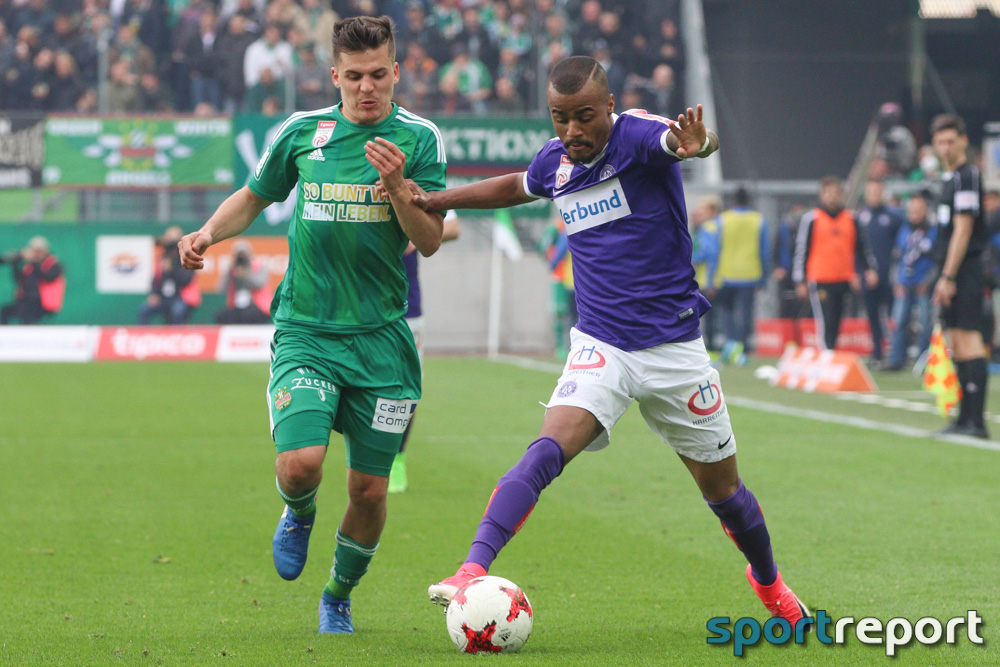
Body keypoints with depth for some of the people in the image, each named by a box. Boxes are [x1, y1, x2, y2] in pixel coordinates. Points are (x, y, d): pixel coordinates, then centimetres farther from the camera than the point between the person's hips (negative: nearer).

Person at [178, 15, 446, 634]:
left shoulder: (419, 139, -1)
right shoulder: (301, 133, 3)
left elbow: (430, 241, -6)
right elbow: (254, 197, 19)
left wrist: (395, 186, -22)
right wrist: (209, 233, 1)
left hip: (381, 336, 0)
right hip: (306, 330, 0)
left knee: (369, 490, 3)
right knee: (301, 463, -21)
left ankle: (339, 597, 30)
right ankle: (299, 514, 17)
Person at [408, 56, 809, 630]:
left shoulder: (636, 135, -14)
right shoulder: (554, 162, 2)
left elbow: (679, 139, -39)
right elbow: (518, 187, 27)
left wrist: (696, 144, -63)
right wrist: (440, 199, 17)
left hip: (674, 345, -2)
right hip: (601, 345, 2)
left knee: (721, 486, 12)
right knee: (547, 451, -24)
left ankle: (768, 582, 39)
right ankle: (472, 572, -34)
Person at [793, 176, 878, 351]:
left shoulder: (850, 219, 11)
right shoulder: (812, 219, 1)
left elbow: (861, 246, 19)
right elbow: (801, 250, 2)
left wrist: (870, 269, 6)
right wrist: (800, 281, -2)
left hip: (843, 281, 4)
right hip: (820, 282, -4)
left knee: (835, 325, 5)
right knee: (825, 324, -12)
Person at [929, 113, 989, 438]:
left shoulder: (967, 176, -11)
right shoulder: (948, 177, 18)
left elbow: (963, 230, -16)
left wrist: (948, 277, -18)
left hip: (965, 269, -10)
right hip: (950, 273, 10)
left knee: (969, 339, -13)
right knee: (956, 344, 11)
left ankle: (976, 421, -16)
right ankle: (965, 418, 15)